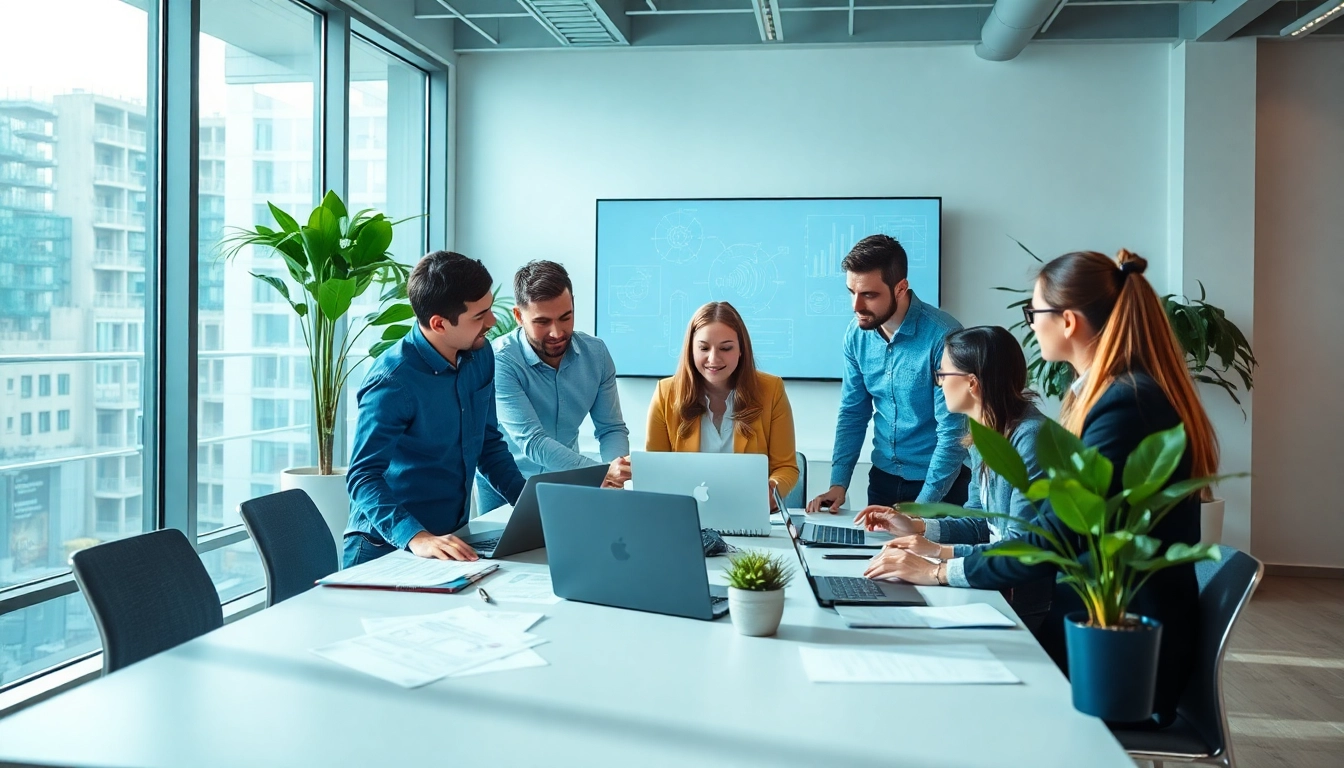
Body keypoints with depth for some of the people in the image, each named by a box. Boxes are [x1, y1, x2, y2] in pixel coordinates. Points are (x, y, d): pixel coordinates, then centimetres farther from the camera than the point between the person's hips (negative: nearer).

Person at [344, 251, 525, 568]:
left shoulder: (480, 355, 3)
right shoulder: (393, 382, -18)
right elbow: (363, 477, -22)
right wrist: (416, 538, -36)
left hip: (453, 539, 5)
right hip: (386, 548, -5)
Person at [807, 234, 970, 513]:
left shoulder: (943, 335, -22)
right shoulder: (857, 334, -5)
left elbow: (953, 431, -22)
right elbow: (853, 413, 4)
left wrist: (921, 506, -23)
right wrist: (838, 483, -6)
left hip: (940, 483, -5)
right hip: (883, 478, 5)